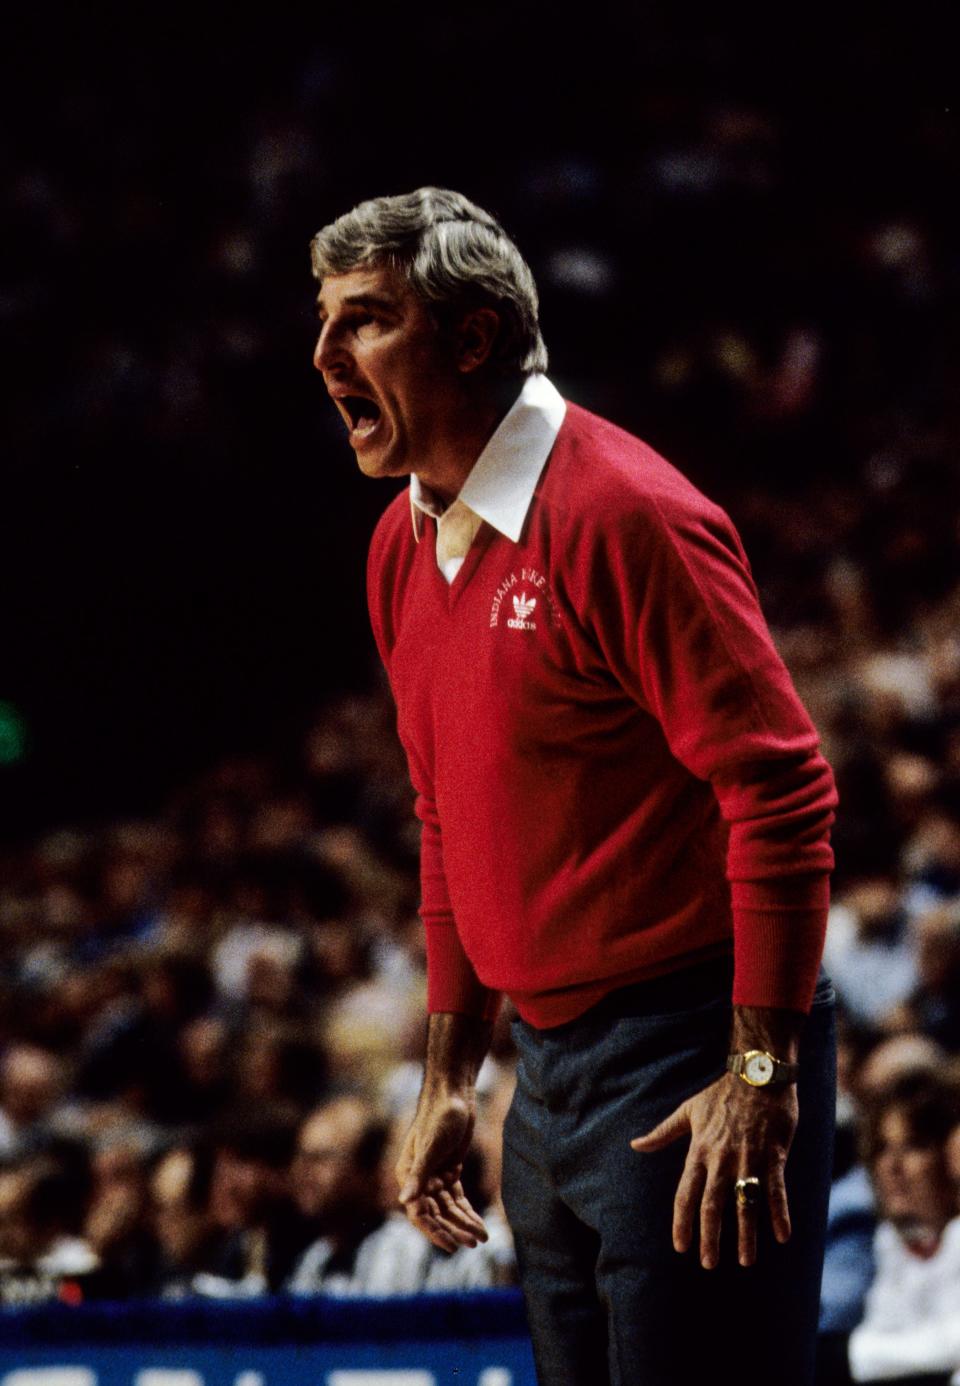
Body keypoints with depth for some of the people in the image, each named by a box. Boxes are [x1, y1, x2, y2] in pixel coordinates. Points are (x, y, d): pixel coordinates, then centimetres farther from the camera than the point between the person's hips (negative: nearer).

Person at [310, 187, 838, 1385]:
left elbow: (780, 789, -18)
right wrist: (447, 1077, 20)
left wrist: (760, 1075, -21)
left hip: (687, 1068, -9)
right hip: (547, 1077, 9)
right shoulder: (401, 548, 11)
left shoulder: (619, 516, -15)